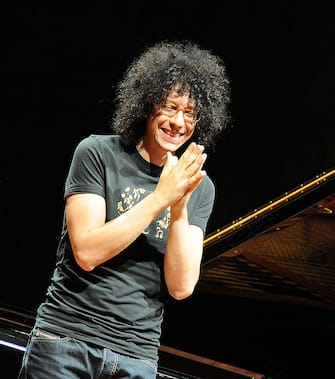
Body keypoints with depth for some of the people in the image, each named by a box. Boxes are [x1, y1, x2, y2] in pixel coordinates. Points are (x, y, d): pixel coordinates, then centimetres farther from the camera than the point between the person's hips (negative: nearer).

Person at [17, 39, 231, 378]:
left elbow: (181, 286, -6)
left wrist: (180, 206, -18)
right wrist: (160, 197, -18)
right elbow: (87, 252, -16)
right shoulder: (98, 153, -5)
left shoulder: (200, 187, 2)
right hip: (66, 338, -2)